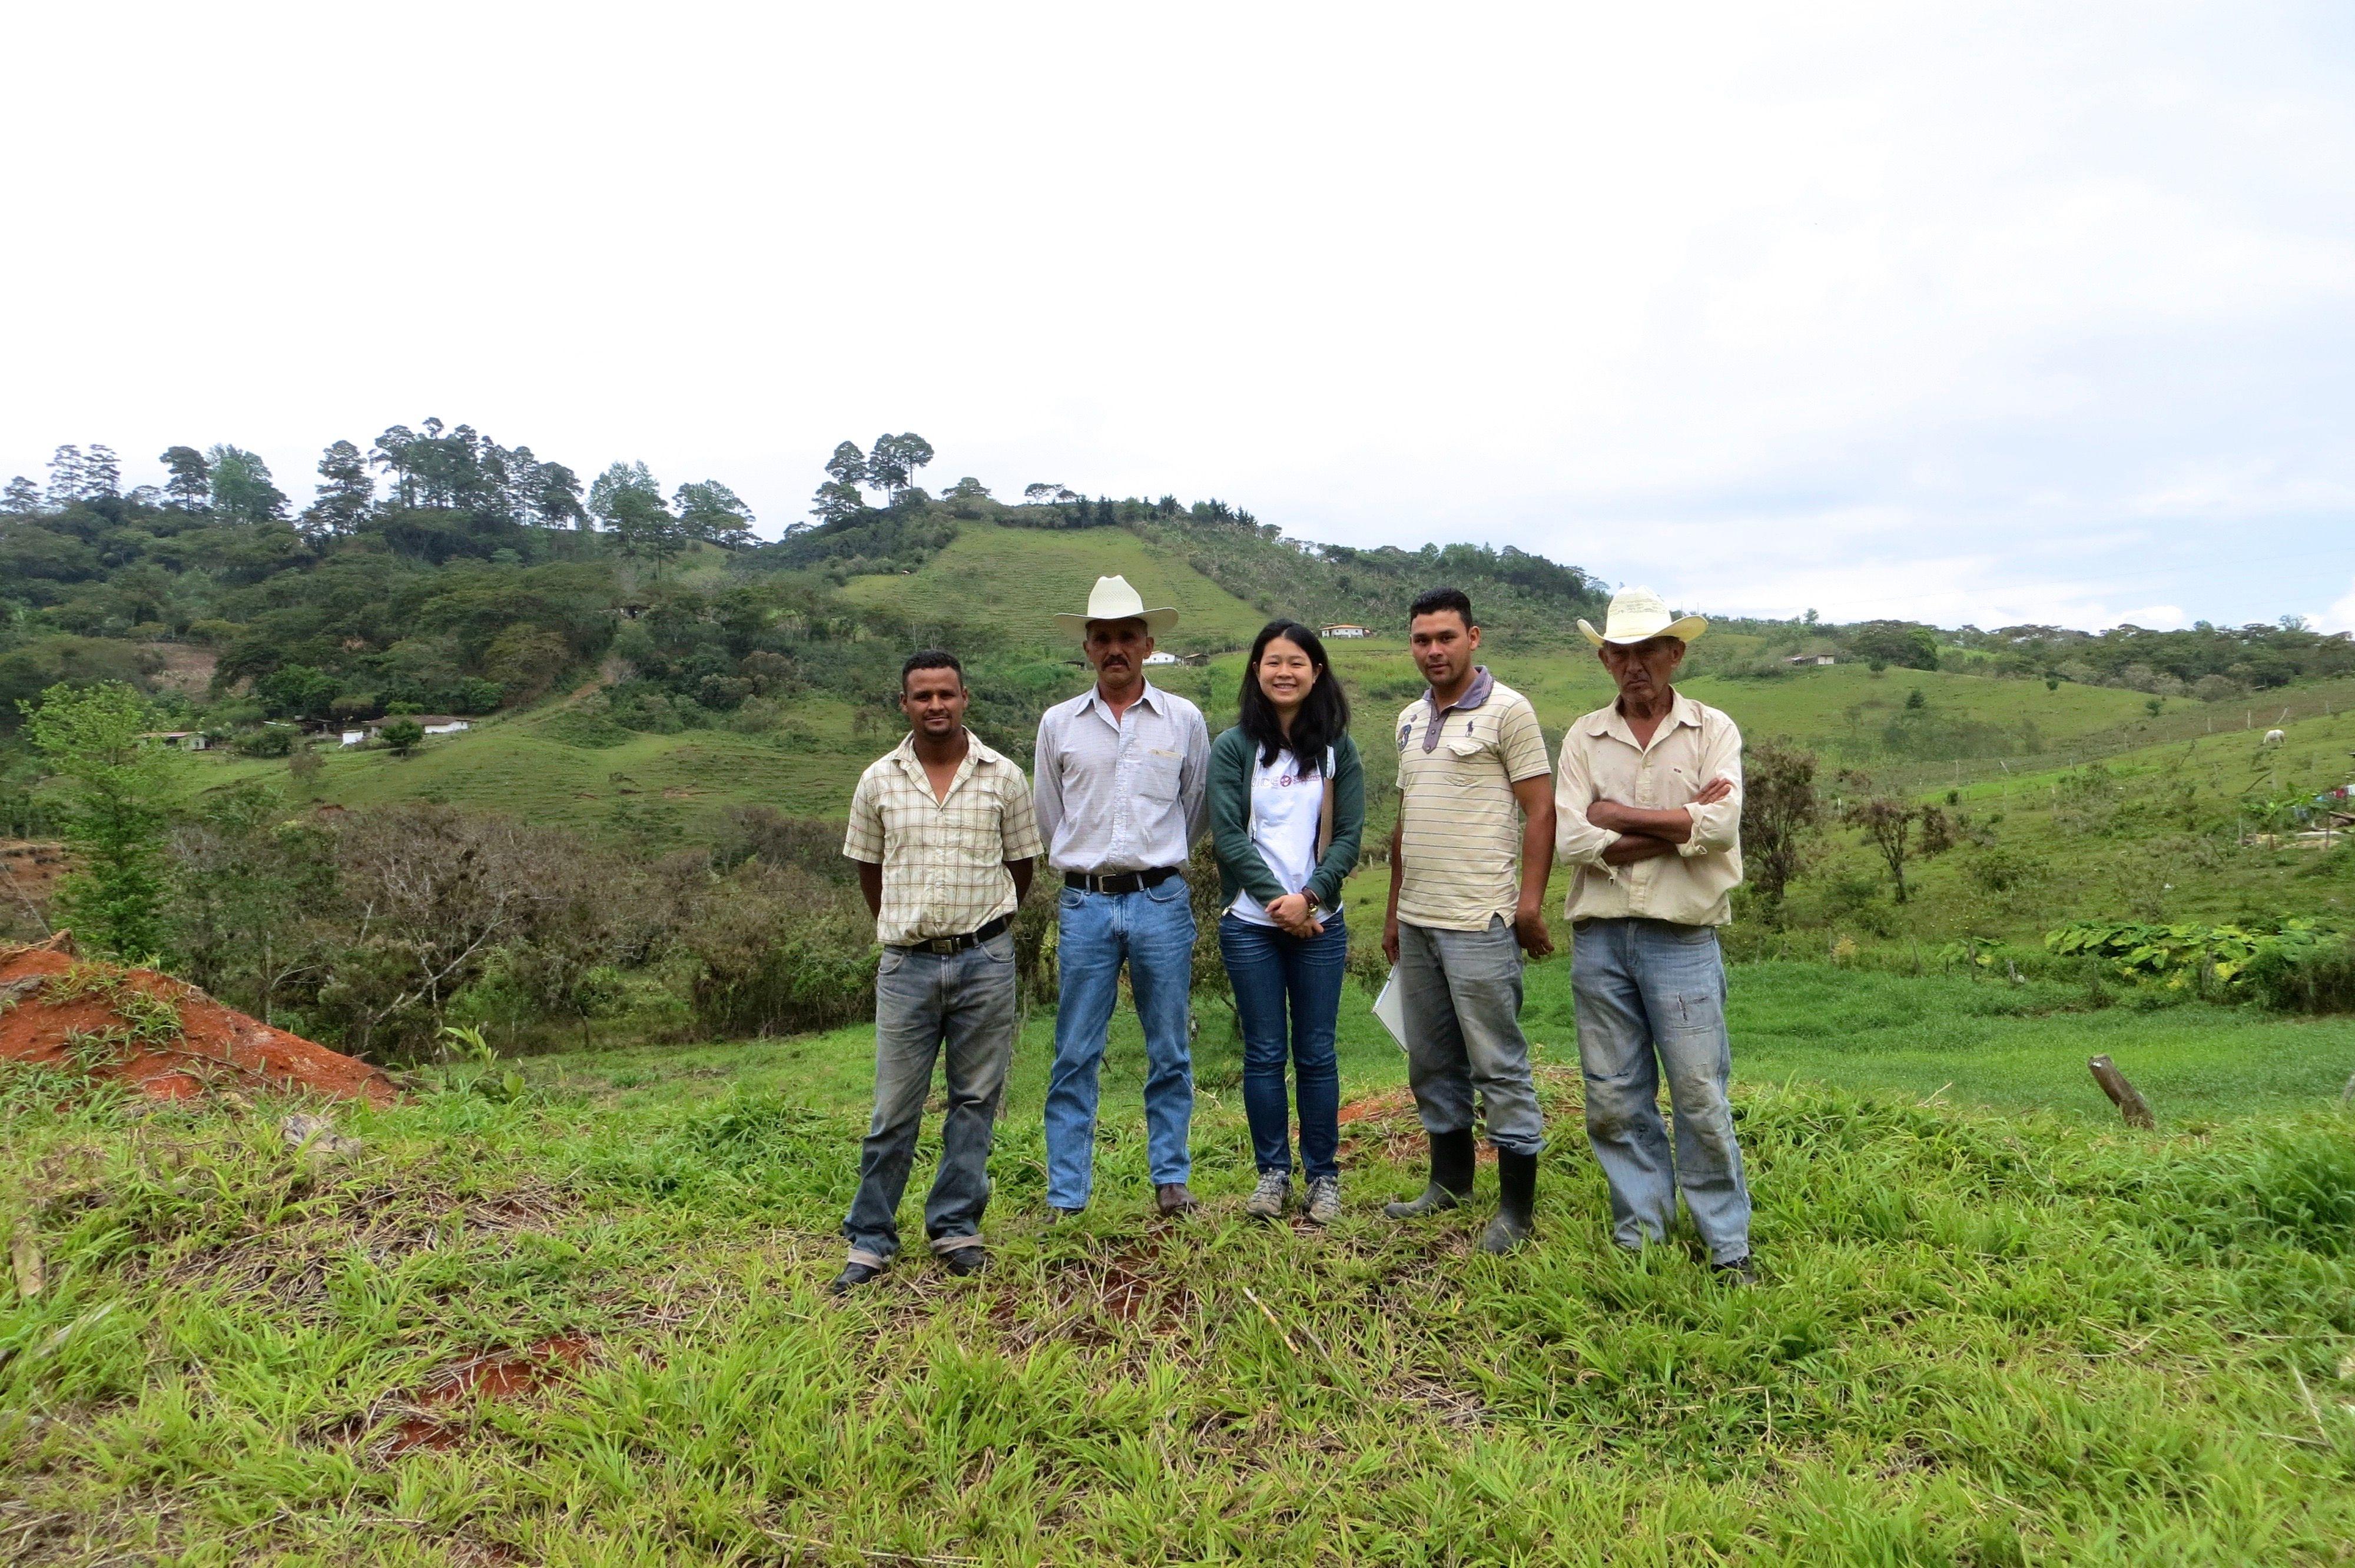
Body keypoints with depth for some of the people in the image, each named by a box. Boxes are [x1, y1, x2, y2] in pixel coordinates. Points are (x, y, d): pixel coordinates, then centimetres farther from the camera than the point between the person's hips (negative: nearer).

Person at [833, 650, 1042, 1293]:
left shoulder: (1003, 777, 1)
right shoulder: (879, 781, 4)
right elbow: (868, 870, 14)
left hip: (985, 961, 0)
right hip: (908, 964, 0)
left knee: (976, 1099, 7)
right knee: (894, 1108, 3)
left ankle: (956, 1228, 21)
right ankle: (870, 1239, 16)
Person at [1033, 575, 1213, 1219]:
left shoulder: (1185, 720, 4)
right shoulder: (1058, 724, 5)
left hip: (1162, 901, 0)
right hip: (1084, 904, 0)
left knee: (1170, 1054, 8)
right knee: (1075, 1057, 3)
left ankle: (1171, 1179, 22)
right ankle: (1066, 1195, 12)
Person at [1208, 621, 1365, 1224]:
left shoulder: (1336, 748, 4)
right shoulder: (1234, 747, 0)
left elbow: (1349, 834, 0)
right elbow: (1228, 836, -5)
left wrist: (1309, 897, -13)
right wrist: (1277, 900, -12)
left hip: (1320, 922, 1)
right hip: (1251, 923, -1)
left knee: (1316, 1053, 6)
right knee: (1264, 1053, 5)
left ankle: (1324, 1175, 18)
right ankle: (1272, 1172, 19)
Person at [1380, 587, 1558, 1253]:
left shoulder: (1506, 710, -6)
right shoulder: (1410, 720, 15)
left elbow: (1540, 812, -9)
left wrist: (1530, 903, -16)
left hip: (1478, 922, -7)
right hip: (1416, 921, 7)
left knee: (1498, 1065, -1)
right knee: (1432, 1064, 15)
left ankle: (1517, 1205, 9)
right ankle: (1450, 1180, 30)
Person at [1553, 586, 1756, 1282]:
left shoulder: (1712, 730, 3)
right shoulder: (1584, 738, 7)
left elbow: (1720, 825, -13)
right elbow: (1572, 839, -6)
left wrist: (1618, 816, -8)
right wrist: (1678, 826, -9)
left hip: (1682, 938, -2)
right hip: (1599, 937, 3)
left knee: (1702, 1097, 2)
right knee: (1614, 1100, 9)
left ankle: (1729, 1245, 17)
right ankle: (1638, 1236, 23)